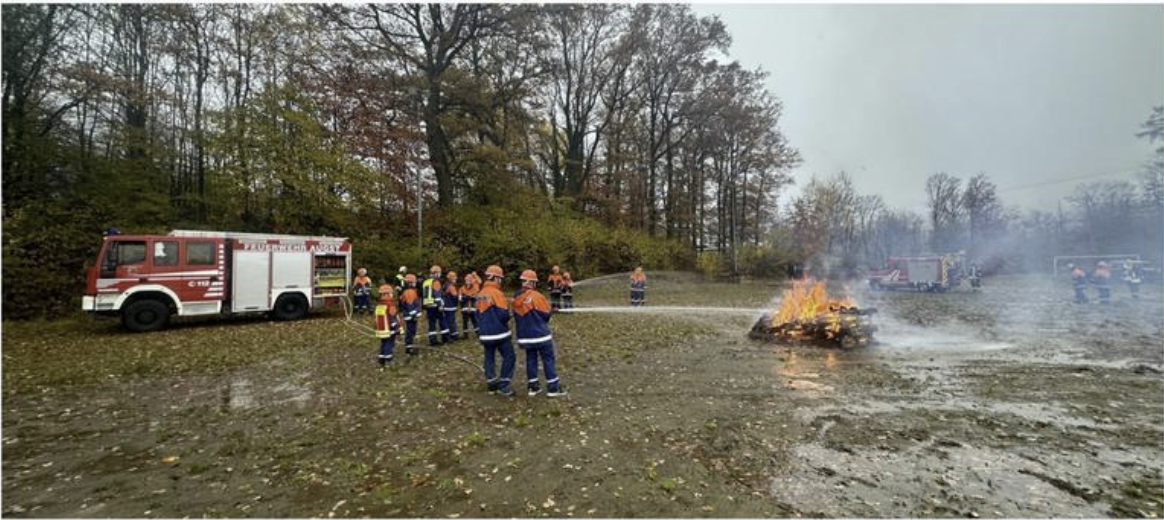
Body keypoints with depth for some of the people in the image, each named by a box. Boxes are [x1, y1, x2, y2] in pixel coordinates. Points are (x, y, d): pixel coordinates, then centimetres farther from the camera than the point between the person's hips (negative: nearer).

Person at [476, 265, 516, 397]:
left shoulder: (480, 294, 8)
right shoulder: (496, 293, -15)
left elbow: (478, 314, 15)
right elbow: (504, 314, -20)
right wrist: (505, 319, 2)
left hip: (485, 334, 7)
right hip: (499, 333, -7)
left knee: (489, 358, 14)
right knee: (509, 357, 2)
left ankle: (492, 385, 20)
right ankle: (503, 385, 0)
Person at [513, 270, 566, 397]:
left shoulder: (516, 299, 2)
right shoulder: (536, 296, -16)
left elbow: (517, 314, 11)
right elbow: (546, 314, -9)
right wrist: (552, 311, 12)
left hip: (525, 335, 6)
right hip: (541, 334, -6)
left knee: (530, 359, 14)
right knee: (548, 359, 3)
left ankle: (533, 387, 17)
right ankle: (553, 388, 7)